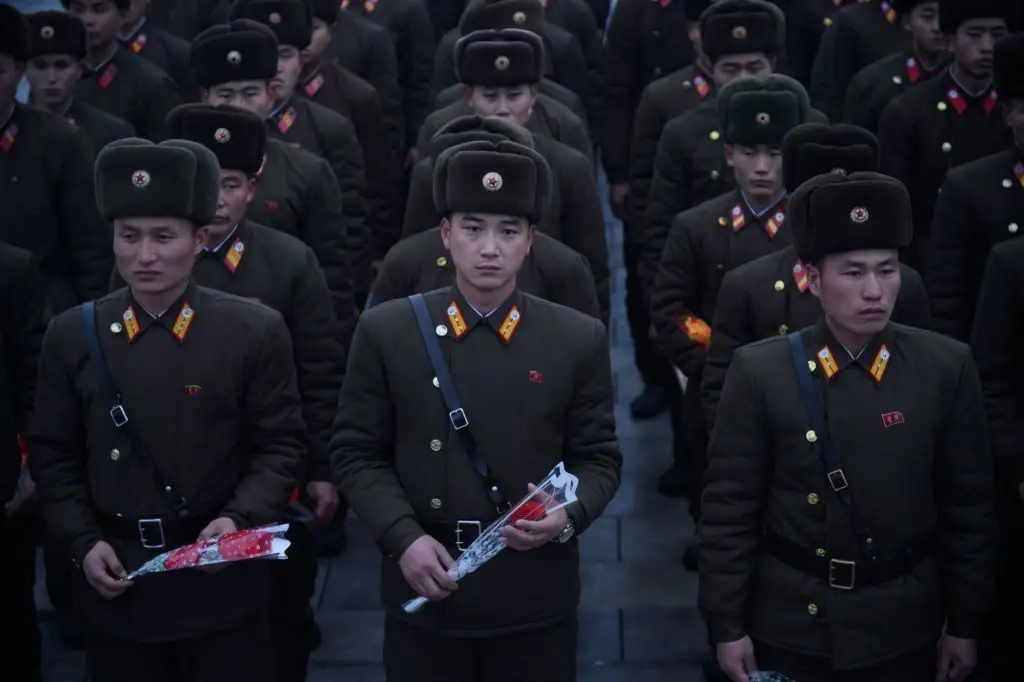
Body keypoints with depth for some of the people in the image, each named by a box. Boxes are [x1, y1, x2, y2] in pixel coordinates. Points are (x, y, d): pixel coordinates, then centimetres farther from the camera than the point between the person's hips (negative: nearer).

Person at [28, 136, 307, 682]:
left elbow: (281, 445, -2)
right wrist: (83, 543, -5)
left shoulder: (256, 331, -4)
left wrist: (239, 519, -16)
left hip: (222, 582, -2)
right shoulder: (72, 335, 2)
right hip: (114, 581, 2)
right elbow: (53, 455, 7)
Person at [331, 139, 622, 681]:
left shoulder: (580, 340, 0)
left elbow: (599, 457, 4)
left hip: (537, 596, 0)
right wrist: (403, 538, -12)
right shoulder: (387, 332, -1)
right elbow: (356, 452, 1)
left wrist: (568, 515, -15)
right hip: (425, 589, 0)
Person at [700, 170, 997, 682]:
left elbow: (968, 507, 0)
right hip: (790, 629, -1)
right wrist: (727, 626, -6)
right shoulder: (760, 372, -10)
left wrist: (965, 623, 2)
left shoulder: (946, 367, -5)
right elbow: (730, 508, -6)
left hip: (904, 631, 1)